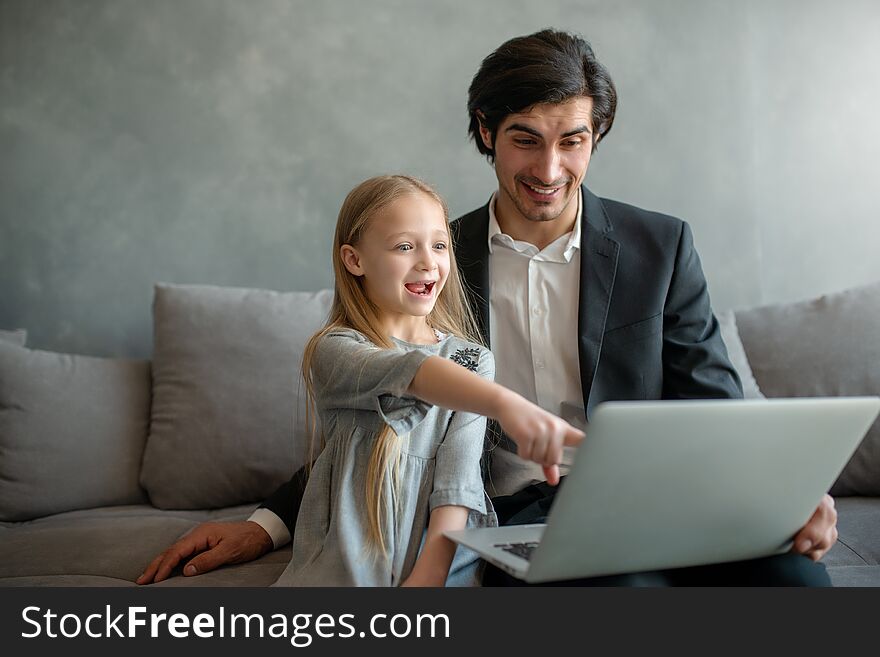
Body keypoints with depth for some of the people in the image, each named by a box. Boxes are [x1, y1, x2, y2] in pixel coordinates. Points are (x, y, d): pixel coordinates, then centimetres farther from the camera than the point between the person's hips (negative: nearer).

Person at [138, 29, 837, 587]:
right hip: (513, 516, -1)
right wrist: (266, 526, 1)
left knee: (790, 574, -30)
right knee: (623, 584, -35)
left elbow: (714, 410, 6)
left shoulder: (661, 245, 5)